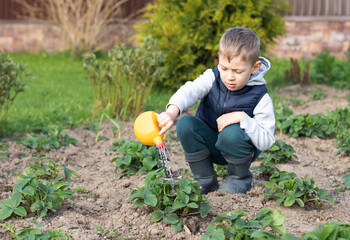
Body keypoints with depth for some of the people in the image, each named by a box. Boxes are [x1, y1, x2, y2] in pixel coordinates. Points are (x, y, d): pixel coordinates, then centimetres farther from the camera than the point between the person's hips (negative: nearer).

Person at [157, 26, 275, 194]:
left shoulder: (260, 98, -18)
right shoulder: (212, 77, -11)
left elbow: (266, 142, -22)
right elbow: (190, 91, -32)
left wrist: (243, 118, -35)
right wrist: (172, 111, -52)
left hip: (236, 148, -3)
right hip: (211, 146, 3)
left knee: (231, 132, -36)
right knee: (185, 124, -24)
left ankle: (240, 178, -6)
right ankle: (205, 180, -8)